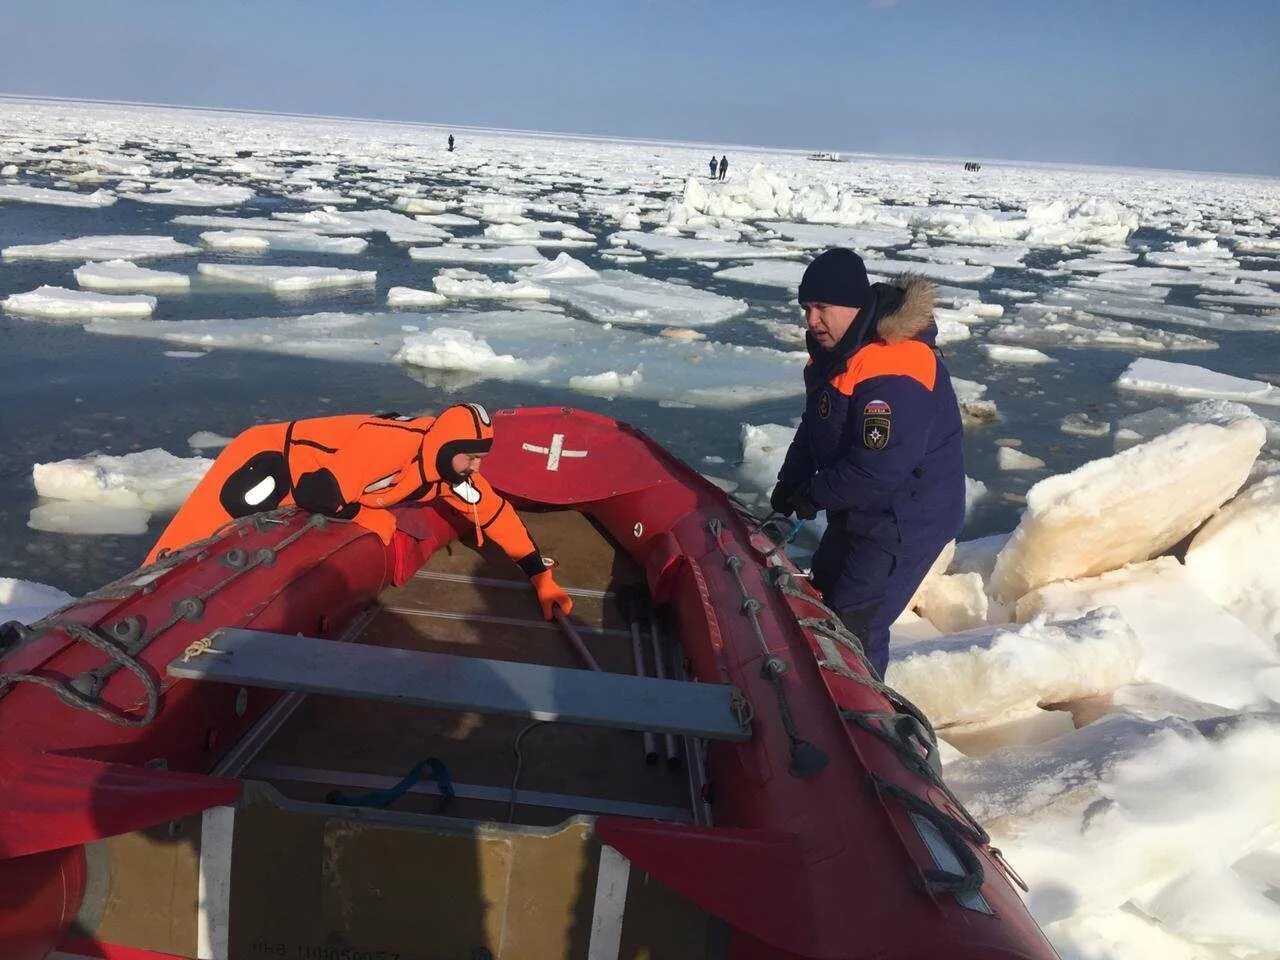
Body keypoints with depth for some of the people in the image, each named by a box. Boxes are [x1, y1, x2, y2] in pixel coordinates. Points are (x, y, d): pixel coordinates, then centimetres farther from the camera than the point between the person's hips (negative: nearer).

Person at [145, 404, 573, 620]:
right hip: (269, 458, -9)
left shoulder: (448, 471, -7)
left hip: (302, 493, 9)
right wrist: (366, 514, -14)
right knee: (195, 540, -20)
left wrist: (540, 575, 2)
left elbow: (496, 514, 3)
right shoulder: (392, 443, -34)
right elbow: (317, 494, -33)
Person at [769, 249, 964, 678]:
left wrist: (815, 495, -18)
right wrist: (788, 486, 4)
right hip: (860, 510, 10)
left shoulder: (893, 374, -31)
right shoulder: (834, 349, 2)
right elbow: (814, 428, 13)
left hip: (908, 519, -10)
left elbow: (879, 469, -33)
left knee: (856, 624, -9)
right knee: (823, 598, 22)